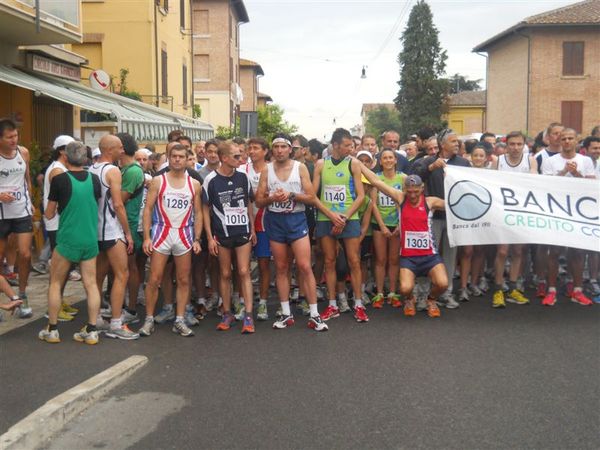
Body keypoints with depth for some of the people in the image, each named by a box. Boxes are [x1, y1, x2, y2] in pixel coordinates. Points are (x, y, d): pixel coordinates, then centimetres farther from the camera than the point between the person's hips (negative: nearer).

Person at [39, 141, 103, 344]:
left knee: (56, 283, 12)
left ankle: (52, 330, 17)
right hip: (90, 240, 3)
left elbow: (49, 215, 0)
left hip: (67, 239, -3)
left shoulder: (59, 179, -10)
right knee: (91, 284, 6)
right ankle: (91, 331, 7)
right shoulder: (94, 179, 0)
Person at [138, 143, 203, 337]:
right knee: (154, 279, -1)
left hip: (184, 235, 2)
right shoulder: (158, 181, 0)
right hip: (162, 233, -2)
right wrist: (146, 237, -9)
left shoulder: (194, 184, 5)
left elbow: (198, 213, 9)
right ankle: (149, 319, 11)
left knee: (183, 280, 5)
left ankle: (179, 321, 14)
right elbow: (147, 209, -1)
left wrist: (197, 239, 0)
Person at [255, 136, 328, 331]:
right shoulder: (266, 170, 4)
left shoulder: (300, 167, 0)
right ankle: (286, 314, 17)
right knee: (281, 268, 8)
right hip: (275, 220, 2)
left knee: (305, 266, -8)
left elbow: (311, 197, -3)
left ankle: (314, 315, -1)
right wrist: (272, 198, -15)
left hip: (297, 219, -2)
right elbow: (259, 201, 4)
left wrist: (291, 195, -17)